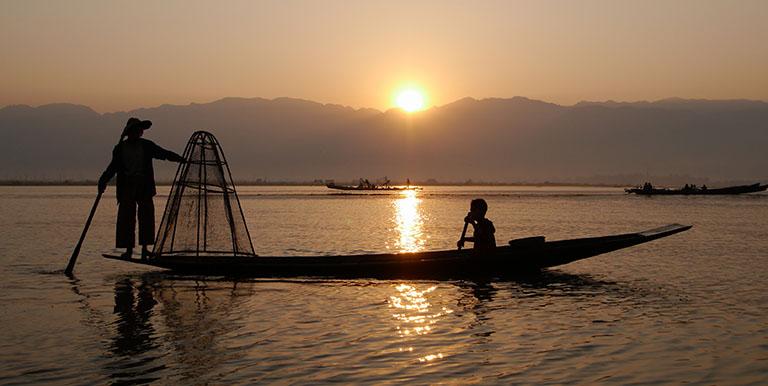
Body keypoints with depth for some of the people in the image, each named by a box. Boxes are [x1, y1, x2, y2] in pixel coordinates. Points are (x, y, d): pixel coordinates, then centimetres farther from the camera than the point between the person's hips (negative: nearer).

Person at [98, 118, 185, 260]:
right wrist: (103, 181, -1)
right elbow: (113, 167, 12)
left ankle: (145, 248, 3)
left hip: (144, 187, 0)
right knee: (126, 218, -4)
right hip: (127, 187, 0)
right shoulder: (120, 148, 8)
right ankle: (128, 249, 2)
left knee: (146, 216, -4)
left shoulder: (147, 146, 7)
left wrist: (181, 159, -8)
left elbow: (164, 153, 6)